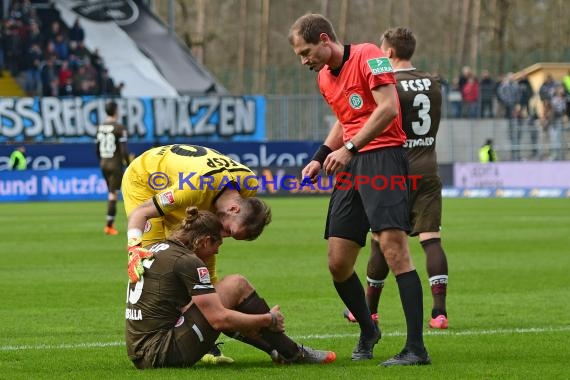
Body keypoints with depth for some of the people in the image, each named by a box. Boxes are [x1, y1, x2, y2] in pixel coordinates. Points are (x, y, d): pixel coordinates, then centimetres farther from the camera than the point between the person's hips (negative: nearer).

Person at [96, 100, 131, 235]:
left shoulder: (100, 127, 6)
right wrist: (129, 166, -6)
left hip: (104, 164, 6)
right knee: (113, 195, -2)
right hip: (115, 164, -6)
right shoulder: (119, 128, -13)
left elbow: (97, 149, 12)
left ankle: (110, 224, 16)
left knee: (111, 194, 17)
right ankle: (109, 226, -2)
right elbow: (124, 150, -16)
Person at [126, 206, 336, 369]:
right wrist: (270, 319, 0)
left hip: (141, 355, 9)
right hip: (163, 354, -9)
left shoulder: (155, 249, 15)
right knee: (236, 285, -3)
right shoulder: (188, 262, -10)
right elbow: (219, 320, -14)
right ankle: (291, 353, 8)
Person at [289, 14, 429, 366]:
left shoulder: (368, 56, -8)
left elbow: (388, 108, -18)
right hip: (351, 166, 9)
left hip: (382, 156, -9)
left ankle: (416, 348, -19)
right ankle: (368, 331, 29)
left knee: (394, 249, -19)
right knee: (338, 264, 5)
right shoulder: (325, 77, 18)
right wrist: (320, 158, 16)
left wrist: (350, 148, -19)